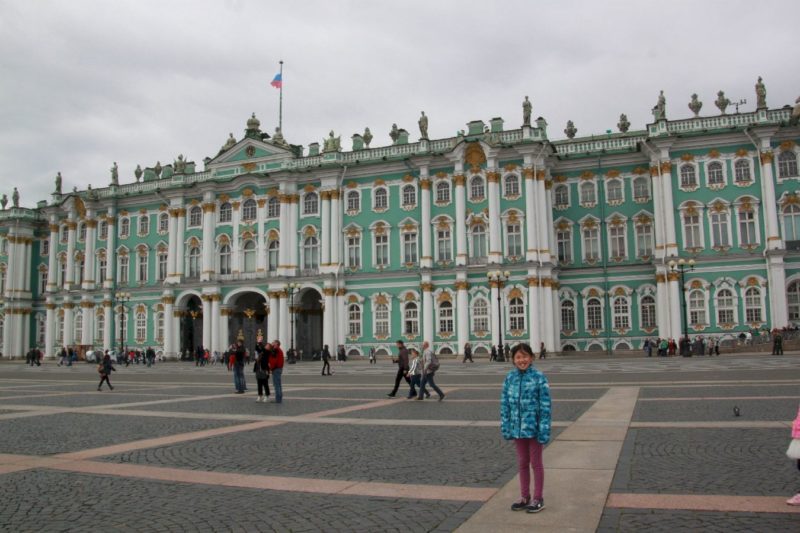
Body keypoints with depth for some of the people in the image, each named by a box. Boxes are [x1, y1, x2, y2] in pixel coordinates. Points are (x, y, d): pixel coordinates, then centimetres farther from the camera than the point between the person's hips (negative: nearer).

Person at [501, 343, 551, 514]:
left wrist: (544, 431, -16)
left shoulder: (539, 378, -13)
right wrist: (506, 428, 2)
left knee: (536, 462, 10)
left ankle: (538, 498, 23)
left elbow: (545, 405, -13)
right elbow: (505, 404, 5)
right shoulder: (510, 378, 0)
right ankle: (524, 496, 30)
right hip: (518, 427, 4)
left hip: (533, 427, -4)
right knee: (522, 463, 16)